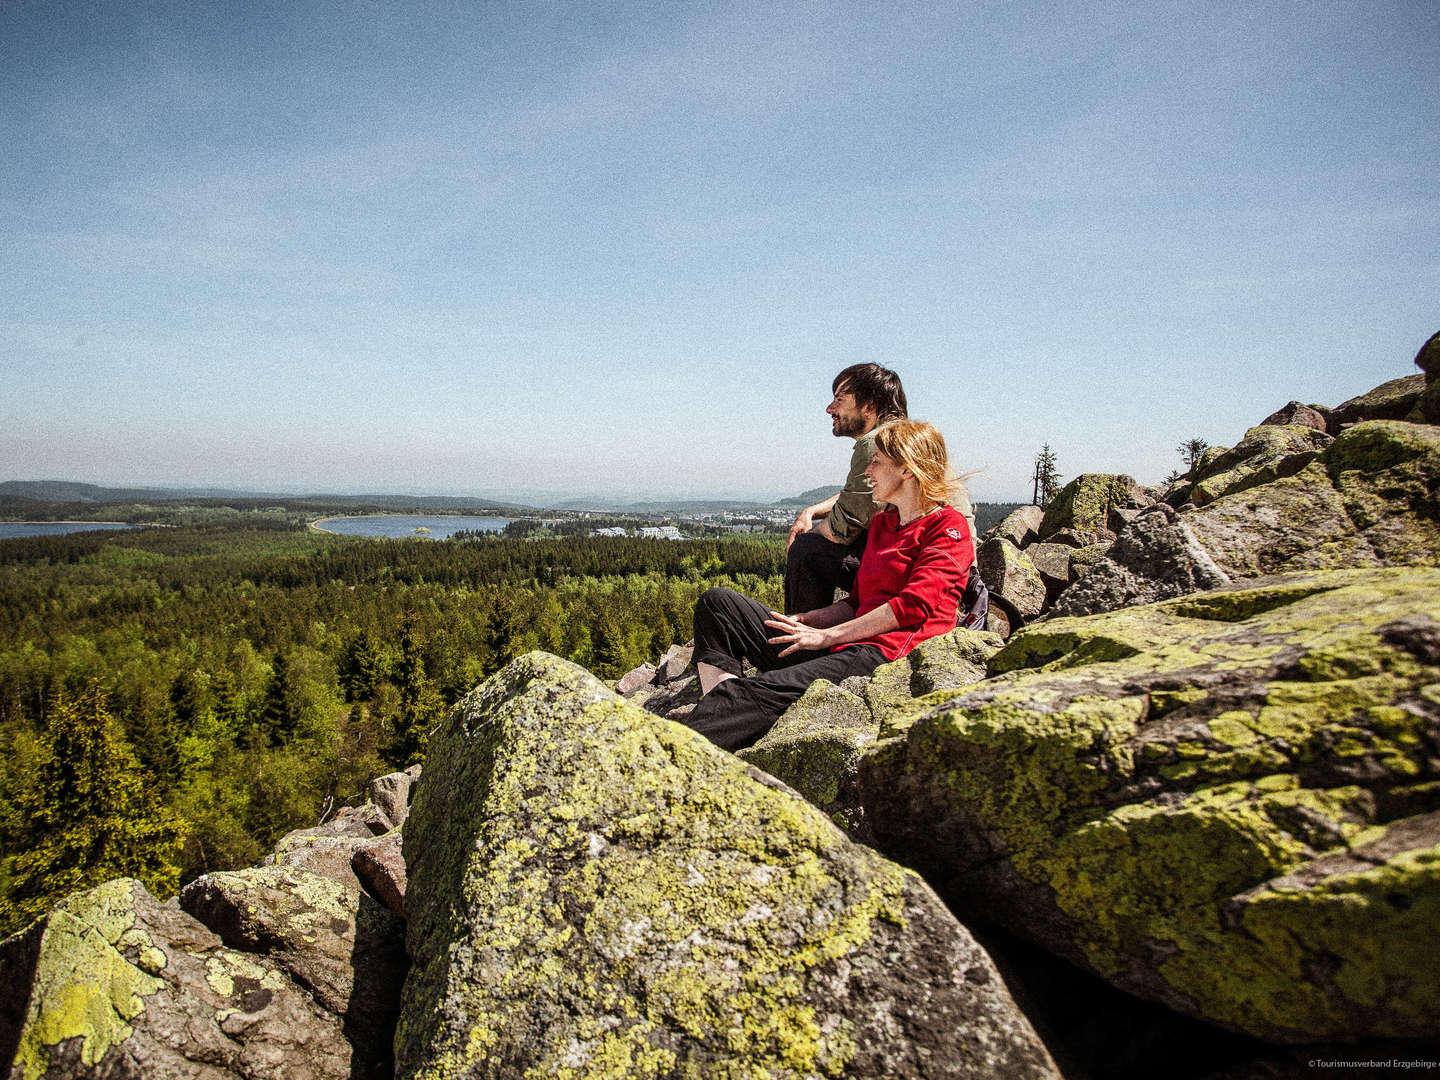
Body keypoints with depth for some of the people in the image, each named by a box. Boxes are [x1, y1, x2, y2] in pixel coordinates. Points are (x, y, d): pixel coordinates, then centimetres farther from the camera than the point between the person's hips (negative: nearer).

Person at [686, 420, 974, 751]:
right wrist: (802, 621, 8)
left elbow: (915, 605, -12)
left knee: (761, 691, -34)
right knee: (717, 602, -4)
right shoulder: (881, 522, 27)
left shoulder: (949, 526, 1)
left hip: (883, 653, -9)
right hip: (837, 649, 9)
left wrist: (827, 636, -12)